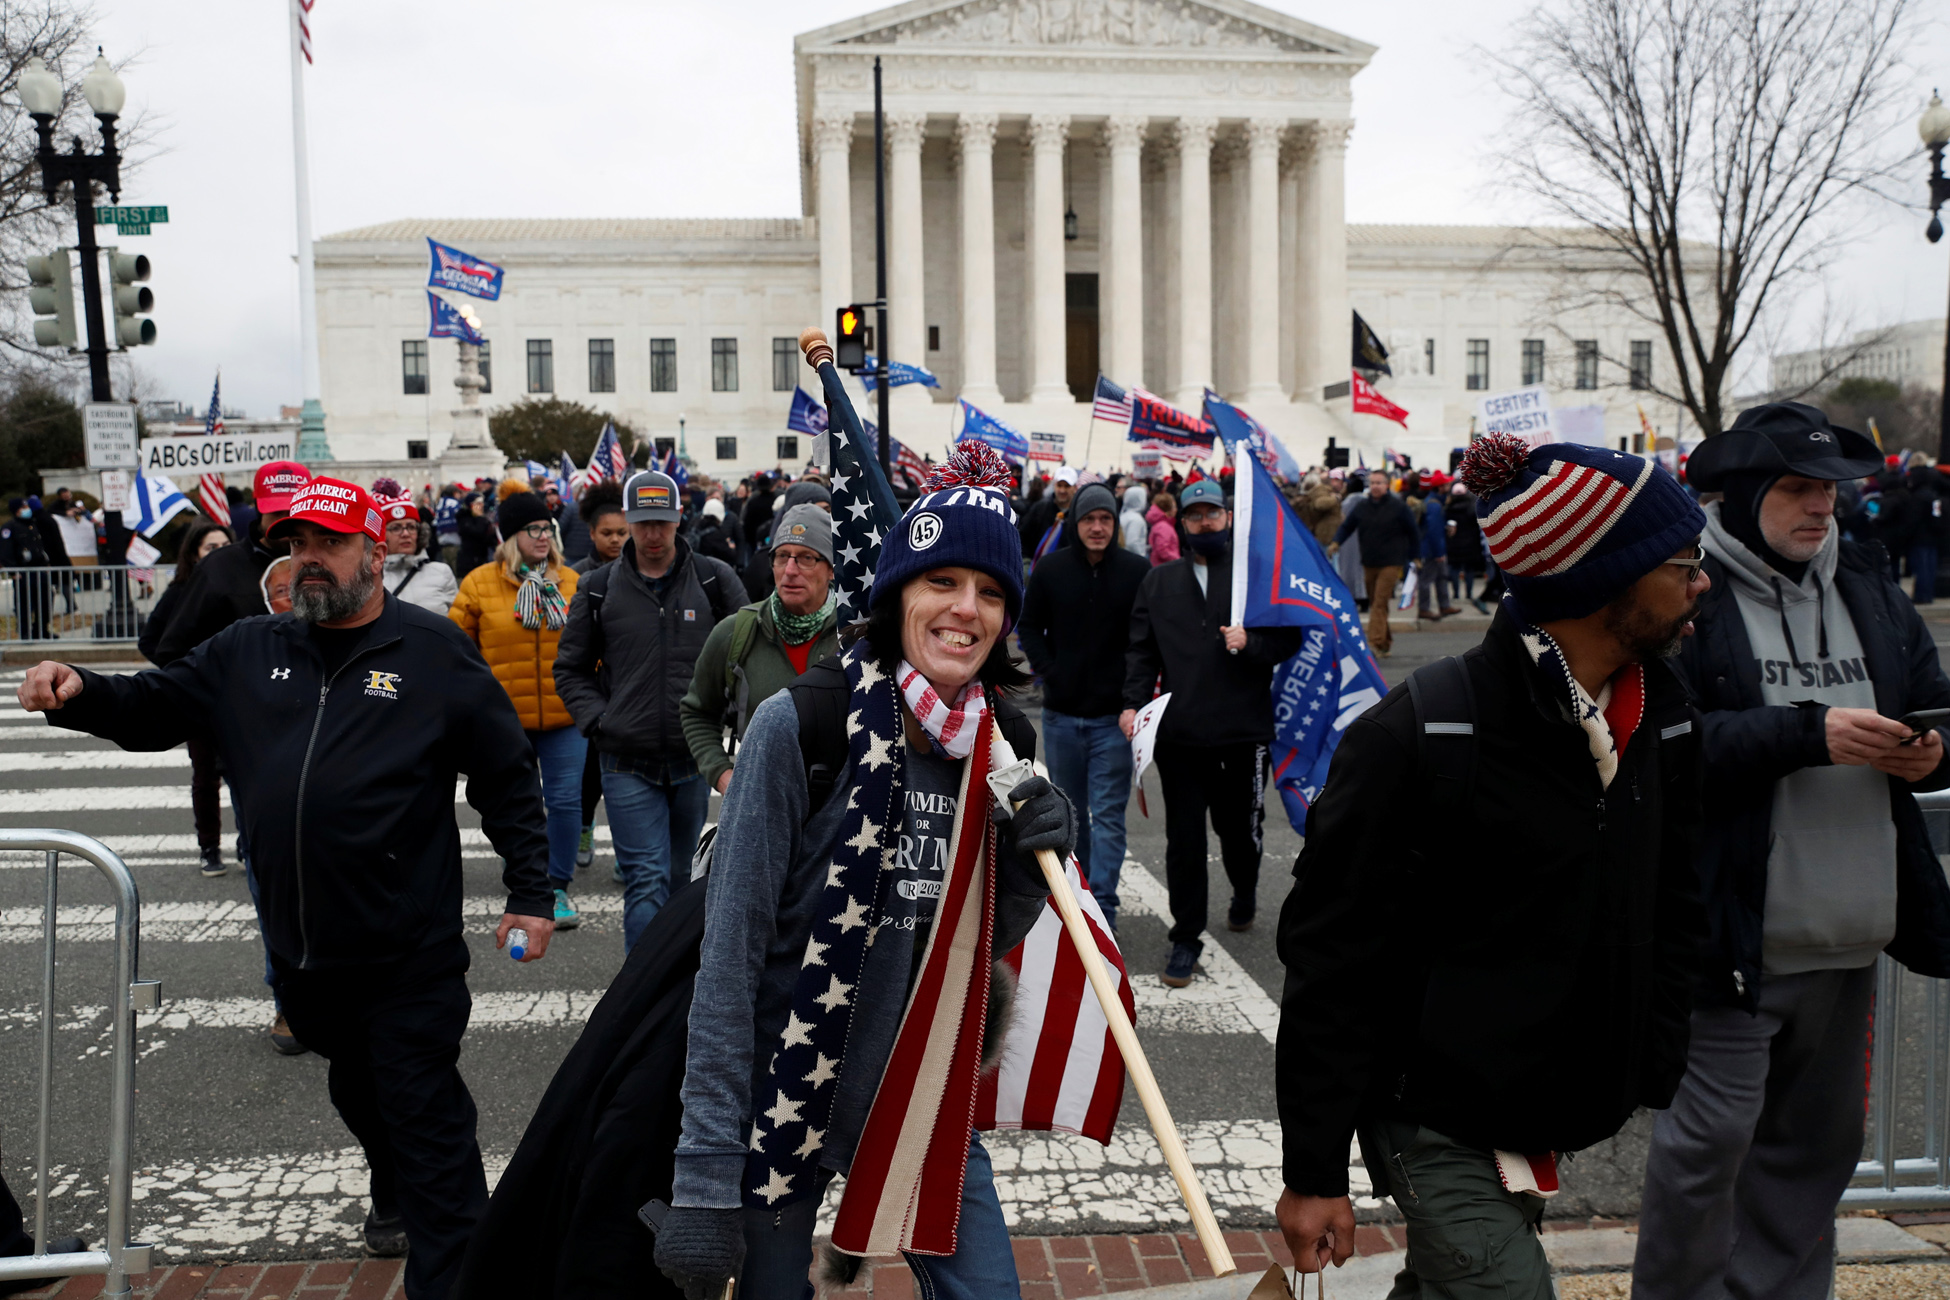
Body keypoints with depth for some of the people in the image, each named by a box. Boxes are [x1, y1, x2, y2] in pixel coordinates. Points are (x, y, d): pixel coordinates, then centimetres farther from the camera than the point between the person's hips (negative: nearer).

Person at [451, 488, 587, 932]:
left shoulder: (570, 581, 6)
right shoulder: (480, 583, -1)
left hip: (566, 716, 1)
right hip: (505, 718, -1)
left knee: (566, 799, 0)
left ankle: (558, 887, 14)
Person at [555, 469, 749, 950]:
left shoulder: (714, 580, 1)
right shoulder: (599, 589, 2)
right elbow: (570, 669, 10)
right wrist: (597, 720, -3)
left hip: (695, 758, 2)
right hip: (628, 763, -1)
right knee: (647, 882, -8)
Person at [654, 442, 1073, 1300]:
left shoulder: (1004, 743, -2)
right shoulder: (801, 725, -17)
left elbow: (983, 941, 8)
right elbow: (730, 952, -16)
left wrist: (1030, 866, -14)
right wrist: (707, 1179, -18)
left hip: (925, 1095, 4)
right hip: (784, 1092, -4)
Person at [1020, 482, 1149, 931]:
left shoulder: (1137, 571, -5)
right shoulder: (1050, 569, 1)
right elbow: (1029, 626, 11)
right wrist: (1048, 671, -1)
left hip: (1113, 716, -3)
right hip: (1062, 713, 3)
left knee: (1108, 816, -4)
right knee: (1072, 810, 16)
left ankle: (1101, 906, -1)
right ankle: (1081, 886, 33)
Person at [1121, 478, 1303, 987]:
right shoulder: (1159, 581, 11)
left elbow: (1290, 638, 2)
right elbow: (1141, 648, 10)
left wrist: (1252, 642, -17)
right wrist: (1133, 702, -3)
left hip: (1245, 730, -1)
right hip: (1179, 731, 1)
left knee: (1238, 825, 12)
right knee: (1184, 837, 2)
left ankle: (1244, 893, 44)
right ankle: (1186, 939, 13)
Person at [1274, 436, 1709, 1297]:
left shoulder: (1662, 722, 0)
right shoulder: (1422, 735, -22)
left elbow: (1672, 918, 14)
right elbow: (1329, 955, -18)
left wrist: (1657, 1081, 10)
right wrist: (1312, 1171, -15)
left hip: (1552, 1116, 7)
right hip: (1437, 1120, -7)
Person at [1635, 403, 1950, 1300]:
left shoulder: (1867, 589, 13)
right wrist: (1808, 733, -23)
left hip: (1847, 936, 7)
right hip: (1731, 930, -7)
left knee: (1818, 1140, 17)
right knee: (1709, 1140, -1)